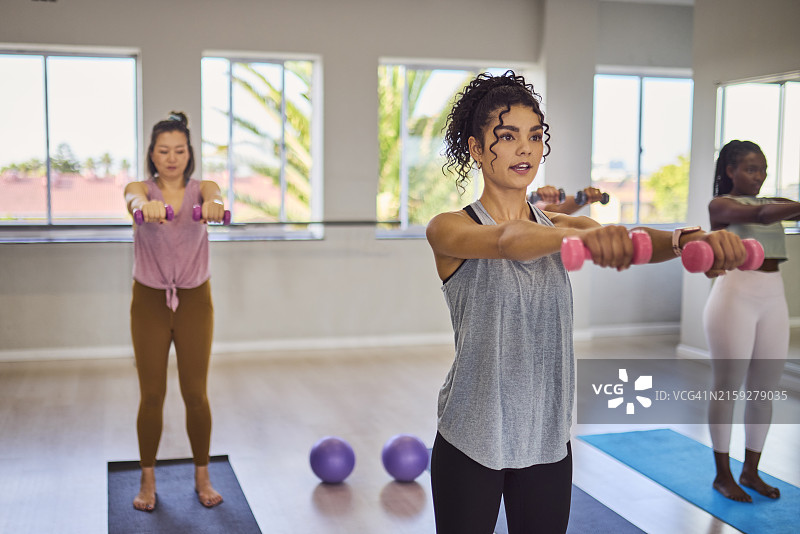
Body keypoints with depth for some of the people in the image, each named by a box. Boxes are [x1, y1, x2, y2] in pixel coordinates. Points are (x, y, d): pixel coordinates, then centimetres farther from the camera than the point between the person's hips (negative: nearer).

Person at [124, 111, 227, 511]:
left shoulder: (201, 188, -2)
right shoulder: (140, 188, -4)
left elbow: (213, 196, -28)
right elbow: (135, 199, -30)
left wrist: (214, 204, -55)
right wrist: (145, 206, -57)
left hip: (194, 301, 0)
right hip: (149, 302, 0)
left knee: (195, 394, 5)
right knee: (151, 395, 6)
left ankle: (202, 477, 22)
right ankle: (148, 481, 22)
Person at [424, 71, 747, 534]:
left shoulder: (559, 227, 4)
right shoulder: (450, 229, -9)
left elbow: (629, 241, -16)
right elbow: (504, 240, -32)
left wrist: (685, 240, -38)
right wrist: (585, 237, -51)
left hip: (548, 440, 4)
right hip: (472, 440, -4)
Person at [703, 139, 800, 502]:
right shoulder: (720, 205, -3)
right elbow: (761, 215, -21)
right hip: (735, 295, -6)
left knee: (764, 390, 10)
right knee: (727, 388, 3)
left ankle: (751, 471, 24)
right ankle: (723, 475, 15)